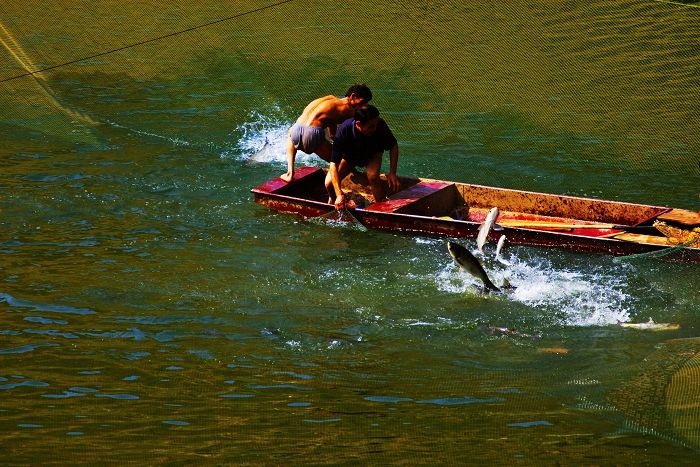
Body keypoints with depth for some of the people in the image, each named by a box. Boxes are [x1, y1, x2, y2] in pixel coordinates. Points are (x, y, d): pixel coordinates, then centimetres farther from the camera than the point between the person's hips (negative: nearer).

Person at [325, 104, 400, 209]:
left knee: (373, 177, -31)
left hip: (373, 154, 0)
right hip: (349, 156, 0)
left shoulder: (380, 125, -36)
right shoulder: (343, 131, -40)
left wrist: (392, 173, -25)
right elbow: (334, 164, -38)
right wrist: (339, 194, -45)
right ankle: (333, 200, 21)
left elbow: (393, 146, -15)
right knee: (329, 183, -14)